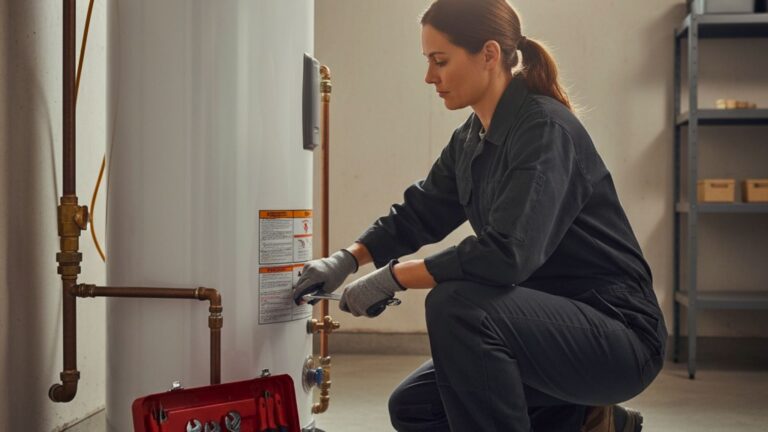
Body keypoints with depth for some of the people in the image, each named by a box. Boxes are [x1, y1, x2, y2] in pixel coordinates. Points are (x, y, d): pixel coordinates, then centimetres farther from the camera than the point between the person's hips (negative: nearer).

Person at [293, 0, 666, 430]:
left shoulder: (545, 129, -22)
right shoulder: (471, 138, 5)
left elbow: (507, 254, -32)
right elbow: (421, 213, 17)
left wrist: (392, 278, -23)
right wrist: (348, 259, 3)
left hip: (619, 333, -9)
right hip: (552, 323, 9)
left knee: (456, 305, -31)